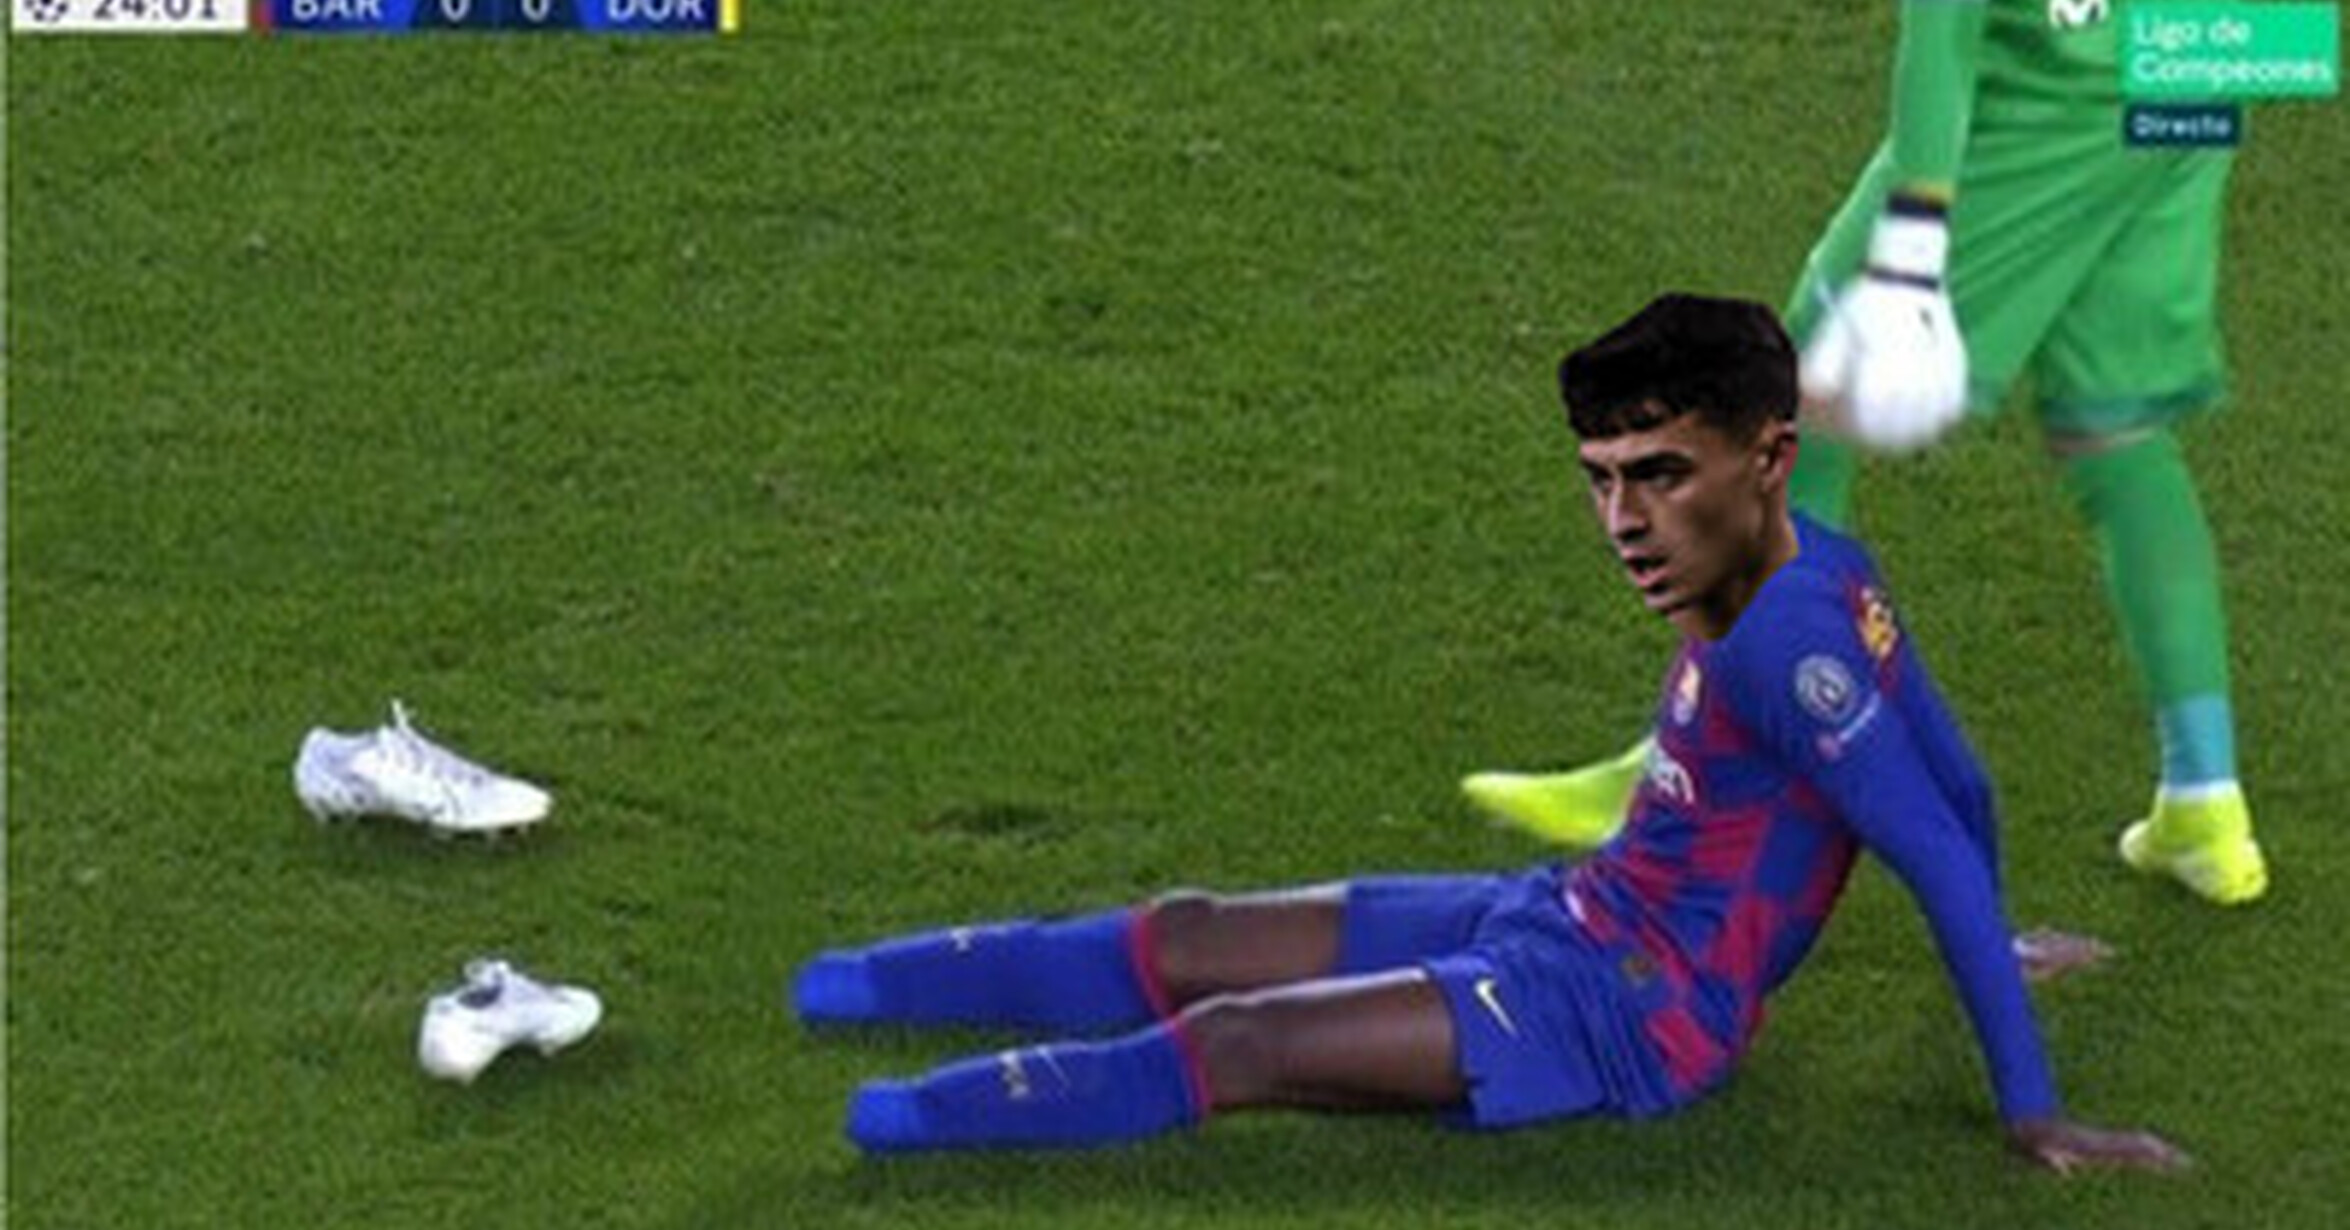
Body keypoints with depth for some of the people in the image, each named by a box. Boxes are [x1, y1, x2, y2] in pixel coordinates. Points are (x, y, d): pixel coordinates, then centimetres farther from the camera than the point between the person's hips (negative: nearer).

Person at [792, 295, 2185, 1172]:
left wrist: (2035, 1112, -27)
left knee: (1238, 1044, -21)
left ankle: (870, 1126, -26)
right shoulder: (1823, 568, 1)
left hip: (1628, 1011, -9)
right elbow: (1962, 782, 11)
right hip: (1569, 915, 9)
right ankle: (810, 993, 8)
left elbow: (1942, 855, -28)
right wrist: (1997, 951, 27)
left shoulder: (1786, 648, -26)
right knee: (1186, 940, 6)